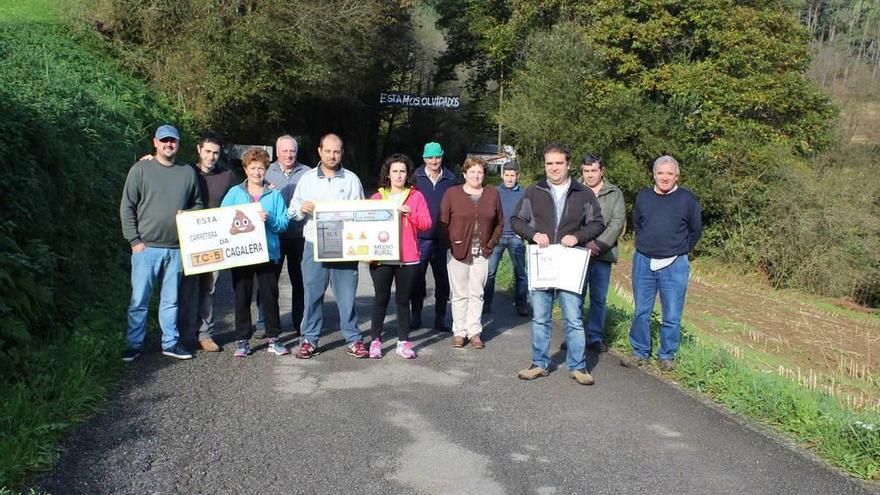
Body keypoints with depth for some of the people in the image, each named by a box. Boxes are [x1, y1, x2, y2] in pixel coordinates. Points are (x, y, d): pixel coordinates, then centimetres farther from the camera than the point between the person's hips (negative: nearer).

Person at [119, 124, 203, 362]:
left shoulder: (188, 172, 9)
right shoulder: (140, 170, 0)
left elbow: (197, 204, 19)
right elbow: (127, 207, -1)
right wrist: (134, 240, -7)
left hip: (177, 248, 3)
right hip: (146, 247, -3)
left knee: (171, 299, 12)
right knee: (139, 299, 1)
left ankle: (170, 342, 21)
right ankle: (134, 344, 13)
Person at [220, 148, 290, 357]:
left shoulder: (275, 194, 6)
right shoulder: (234, 193, 8)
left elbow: (284, 223, -1)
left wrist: (270, 220, -18)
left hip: (268, 252, 0)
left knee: (270, 296, 4)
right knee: (242, 297, 5)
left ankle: (273, 338, 15)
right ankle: (242, 340, 15)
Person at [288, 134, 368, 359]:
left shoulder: (352, 179, 7)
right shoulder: (307, 178, 9)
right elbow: (292, 211, 9)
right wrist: (302, 208, -13)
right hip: (314, 245, 1)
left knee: (347, 295, 2)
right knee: (312, 294, 5)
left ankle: (353, 340, 11)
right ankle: (309, 340, 15)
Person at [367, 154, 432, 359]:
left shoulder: (416, 196, 7)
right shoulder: (377, 198, 7)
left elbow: (426, 223, -1)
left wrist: (410, 214, -17)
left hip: (408, 258, 0)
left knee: (403, 299, 7)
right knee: (381, 298, 4)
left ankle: (403, 342, 13)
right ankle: (376, 340, 13)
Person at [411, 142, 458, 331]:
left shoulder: (451, 179, 5)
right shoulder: (416, 177, 1)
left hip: (442, 238, 1)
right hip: (420, 237, -1)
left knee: (443, 279, 6)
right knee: (417, 278, 7)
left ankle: (440, 319, 18)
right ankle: (416, 317, 19)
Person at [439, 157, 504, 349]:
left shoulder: (492, 194, 7)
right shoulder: (452, 193, -1)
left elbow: (499, 223, 11)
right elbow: (442, 222, -2)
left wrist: (490, 245, 3)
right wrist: (451, 243, -9)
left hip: (481, 254, 2)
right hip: (458, 253, -2)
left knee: (477, 294, 7)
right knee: (460, 295, 3)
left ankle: (474, 332, 15)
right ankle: (459, 332, 13)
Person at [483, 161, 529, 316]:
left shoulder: (523, 194, 5)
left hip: (516, 237, 0)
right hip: (496, 235, 0)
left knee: (520, 273, 2)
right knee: (489, 271, -1)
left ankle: (521, 305, 9)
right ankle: (486, 303, 7)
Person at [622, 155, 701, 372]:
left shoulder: (687, 199, -2)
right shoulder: (643, 196, 5)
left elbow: (696, 230, 10)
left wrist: (680, 250, 11)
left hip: (674, 265, -2)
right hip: (643, 262, 3)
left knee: (672, 315, 3)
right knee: (641, 312, 8)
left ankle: (667, 356, 17)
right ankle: (640, 353, 20)